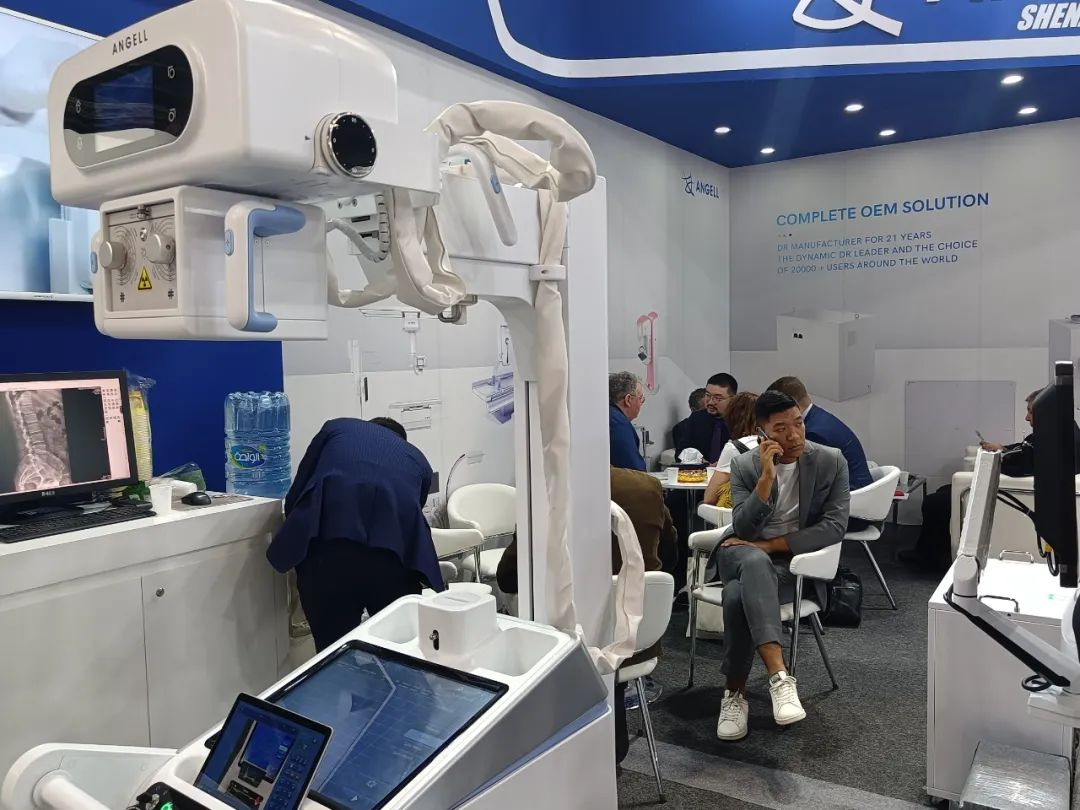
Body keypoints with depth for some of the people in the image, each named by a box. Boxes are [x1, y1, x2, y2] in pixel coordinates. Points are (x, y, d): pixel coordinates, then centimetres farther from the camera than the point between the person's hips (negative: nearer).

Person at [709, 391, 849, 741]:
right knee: (754, 562, -39)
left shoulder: (831, 461, -4)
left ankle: (735, 693, -21)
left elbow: (834, 527, -12)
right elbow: (742, 531, -11)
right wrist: (766, 476, -23)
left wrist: (768, 545, -17)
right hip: (743, 557, 1)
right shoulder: (744, 465, -2)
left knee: (738, 597, -34)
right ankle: (780, 677, -42)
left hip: (794, 562, -1)